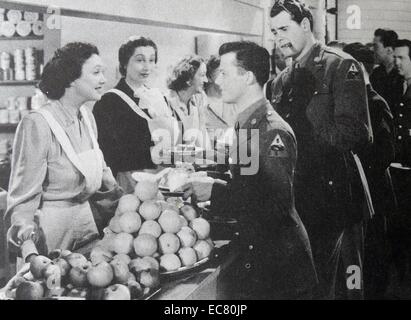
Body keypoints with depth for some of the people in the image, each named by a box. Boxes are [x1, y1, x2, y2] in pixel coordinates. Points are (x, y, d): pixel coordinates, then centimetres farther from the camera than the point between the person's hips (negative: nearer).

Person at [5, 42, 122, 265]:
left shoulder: (87, 117, 2)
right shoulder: (37, 124, -20)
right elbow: (23, 195, -19)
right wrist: (28, 247, -29)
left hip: (85, 216, 7)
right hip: (49, 223, -7)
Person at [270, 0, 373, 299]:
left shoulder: (342, 66, -6)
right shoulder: (283, 81, 14)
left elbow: (355, 133, -15)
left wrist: (301, 140, -16)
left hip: (335, 193, -6)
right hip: (299, 194, 6)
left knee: (340, 281, 2)